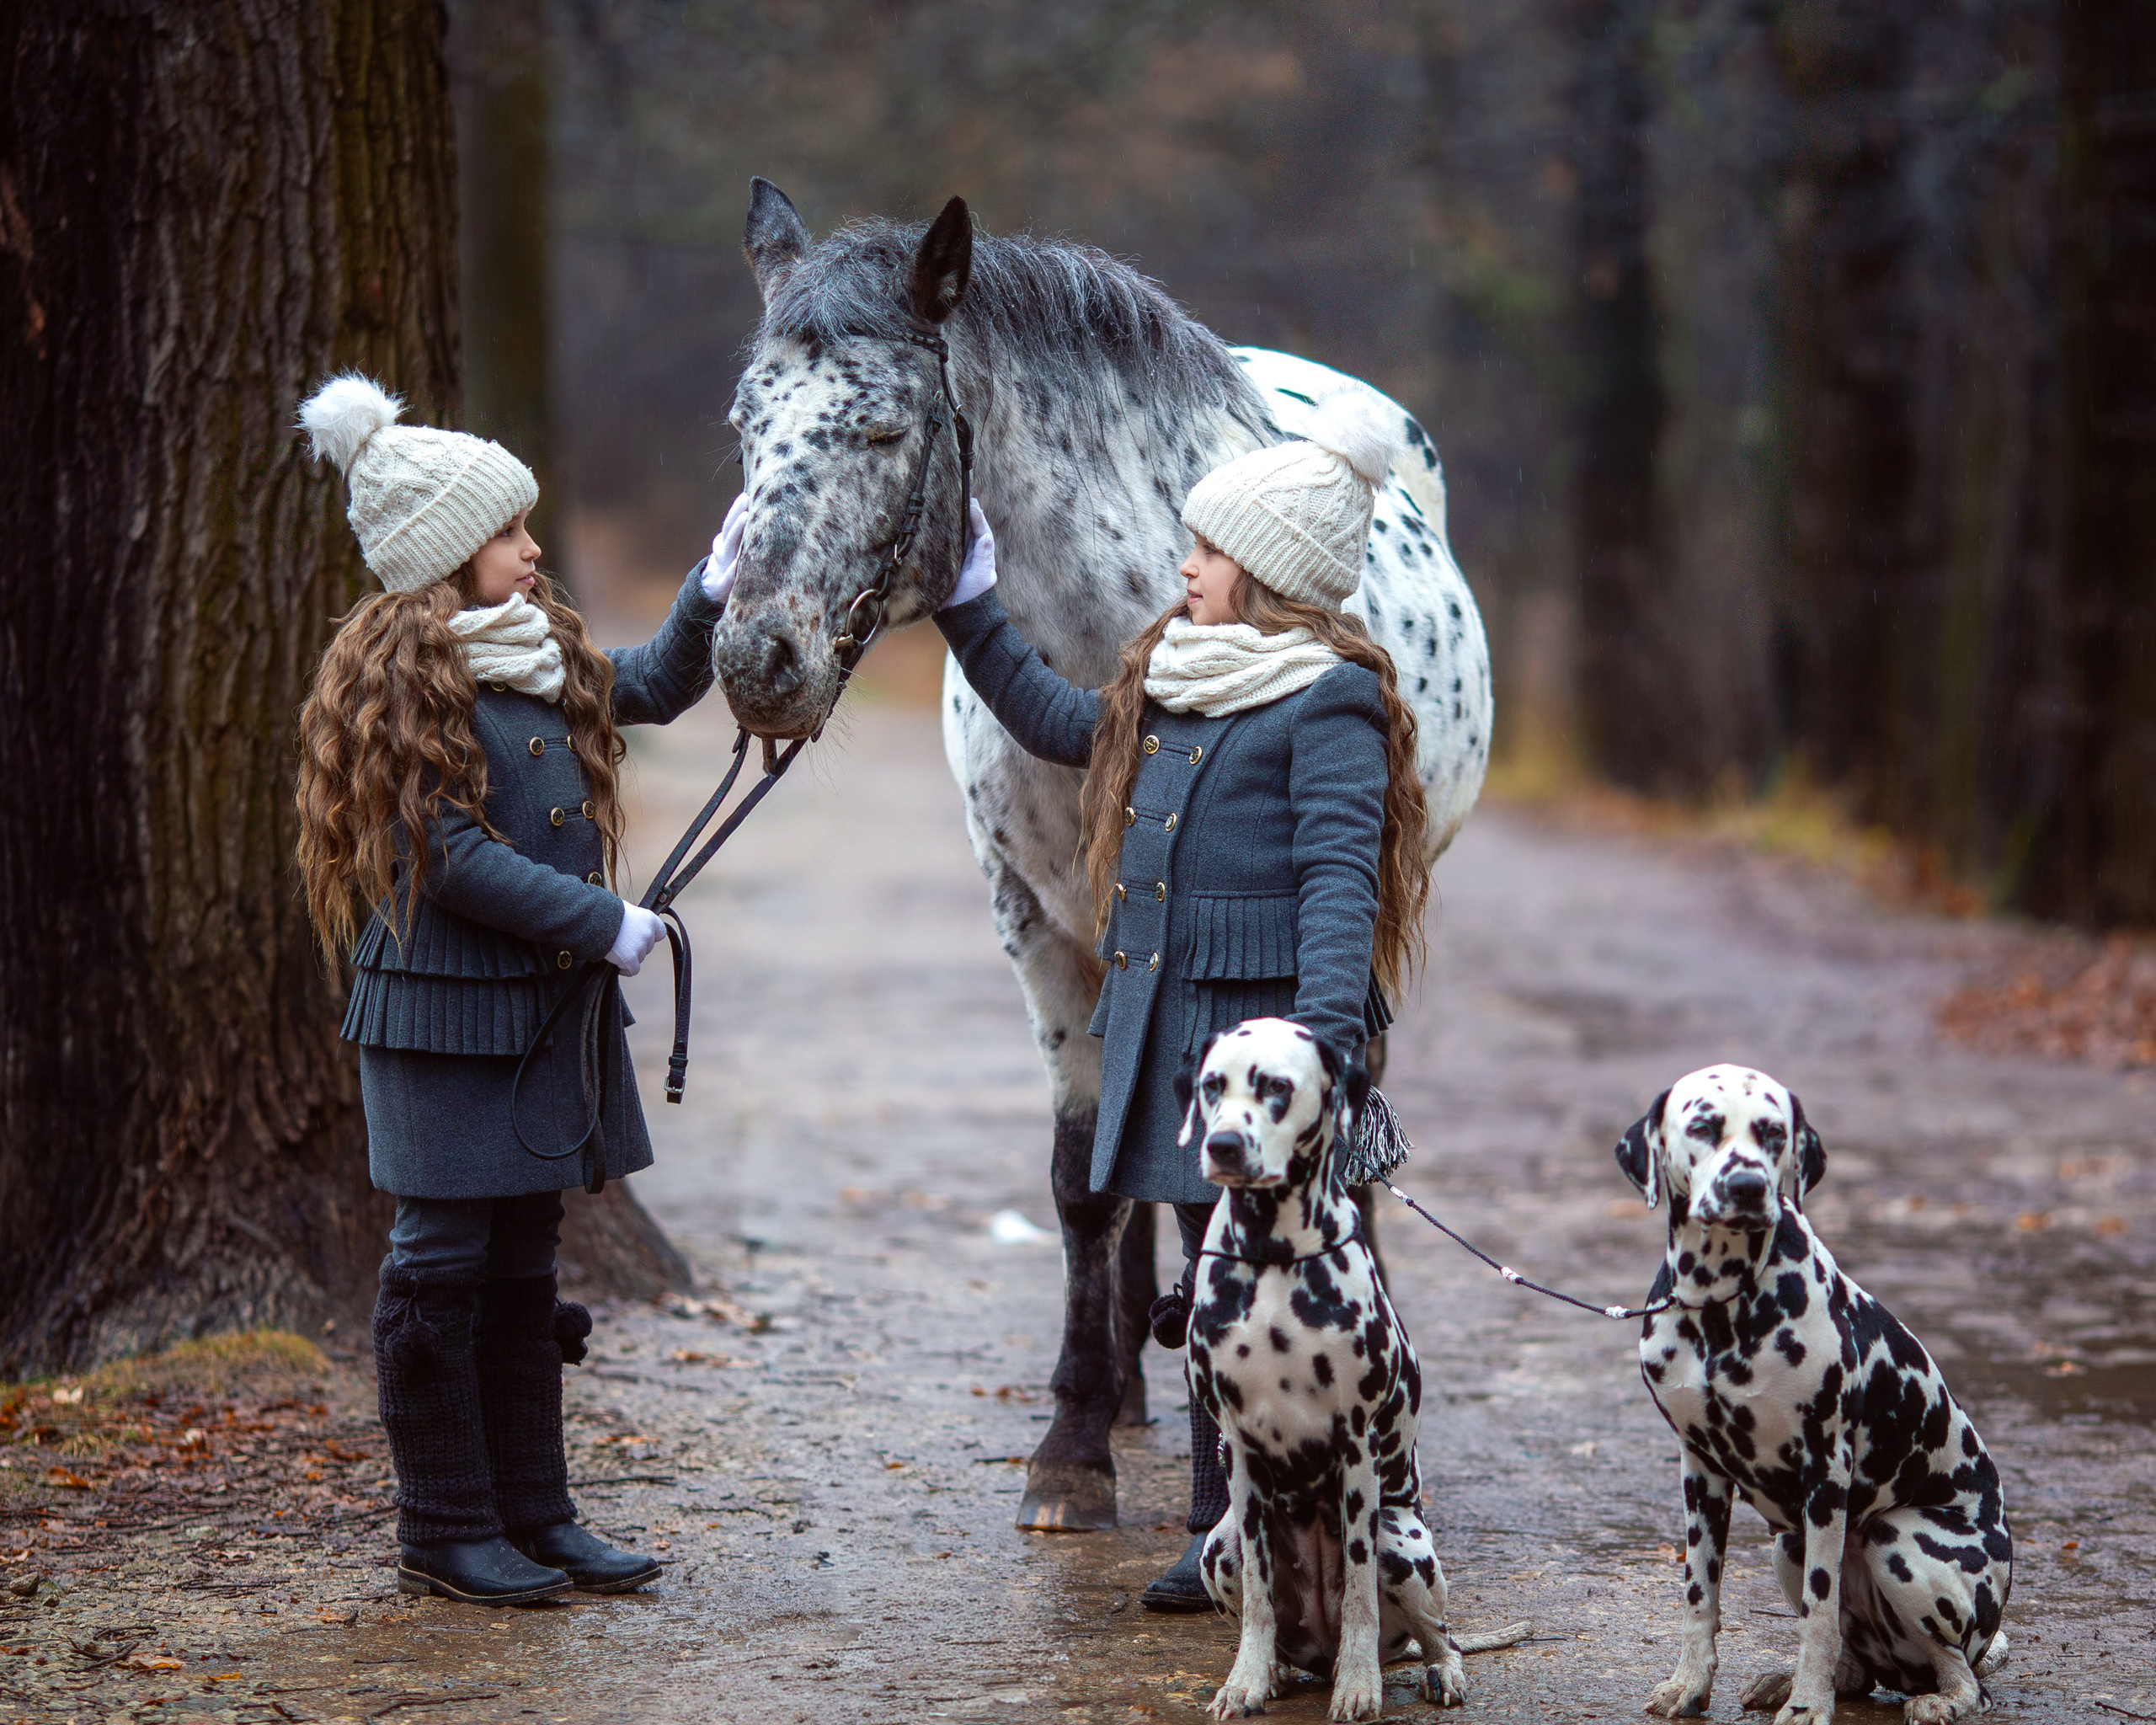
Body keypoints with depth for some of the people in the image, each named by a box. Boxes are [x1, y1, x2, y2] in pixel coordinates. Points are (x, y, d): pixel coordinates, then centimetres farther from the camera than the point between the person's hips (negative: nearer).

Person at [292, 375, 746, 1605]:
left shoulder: (546, 651, 12)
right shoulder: (402, 674, -13)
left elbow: (656, 689, 26)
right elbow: (449, 857, -18)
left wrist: (716, 591, 10)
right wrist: (605, 925, -15)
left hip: (549, 1004, 8)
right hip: (445, 1013, -8)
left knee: (525, 1263, 13)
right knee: (444, 1264, -1)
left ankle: (535, 1514, 19)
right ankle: (445, 1534, 6)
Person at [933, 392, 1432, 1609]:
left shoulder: (1329, 701, -11)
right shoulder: (1173, 682, 16)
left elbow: (1338, 873, -20)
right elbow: (1063, 727, 31)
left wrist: (1326, 1026, -32)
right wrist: (968, 606, 30)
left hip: (1269, 1028, -9)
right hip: (1173, 1028, 9)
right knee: (1214, 1273, 12)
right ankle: (1226, 1532, 18)